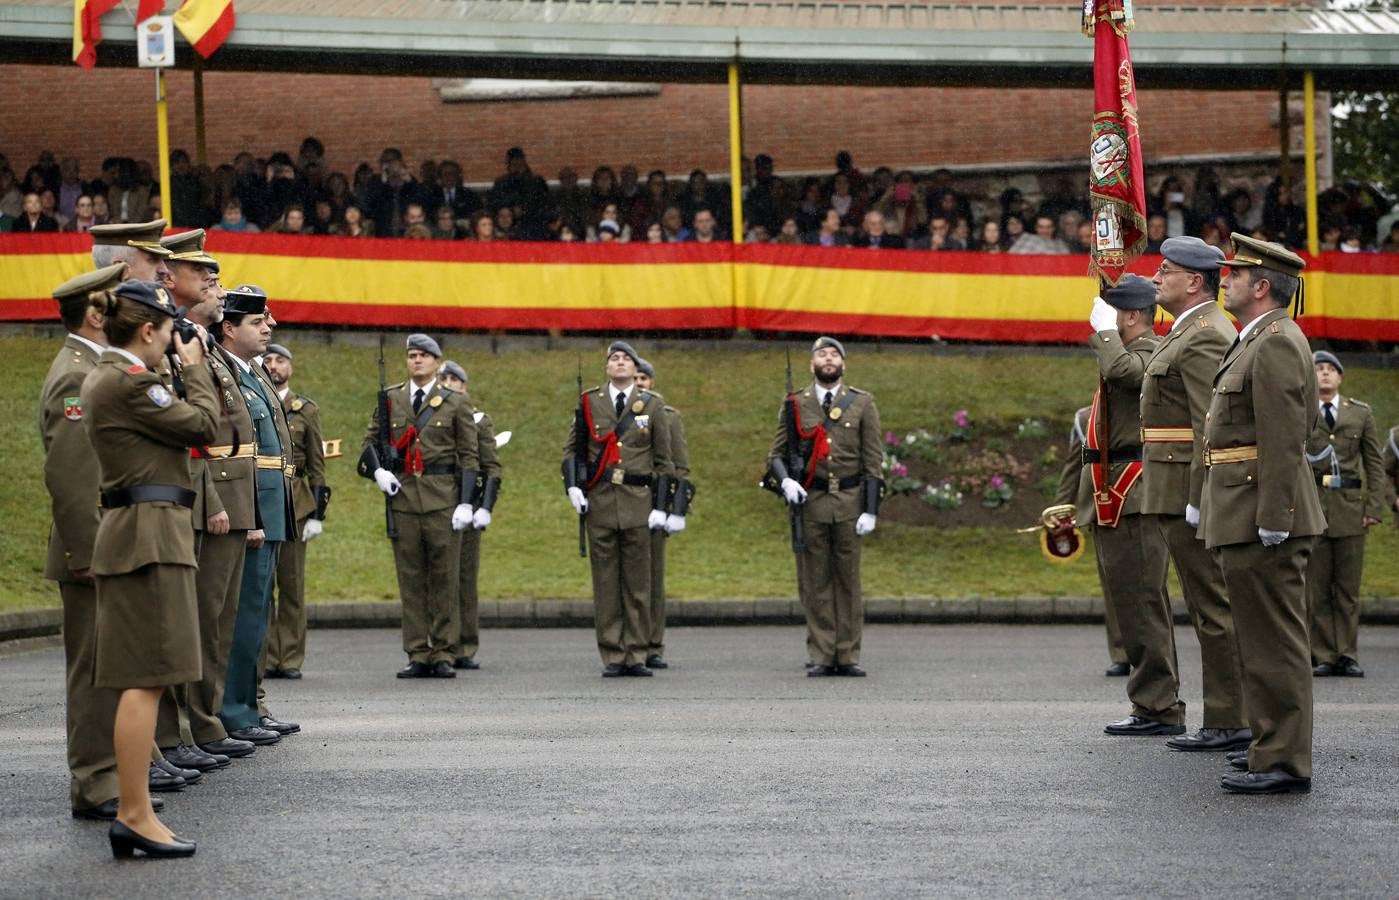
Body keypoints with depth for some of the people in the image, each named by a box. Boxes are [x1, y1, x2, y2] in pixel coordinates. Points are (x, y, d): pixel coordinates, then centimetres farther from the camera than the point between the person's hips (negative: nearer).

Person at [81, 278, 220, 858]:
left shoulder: (105, 377, 17)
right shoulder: (130, 381, -14)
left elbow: (173, 424, 21)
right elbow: (203, 425, -9)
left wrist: (184, 370, 18)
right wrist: (194, 367, 5)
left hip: (131, 531, 11)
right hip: (149, 534, -11)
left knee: (141, 679, 12)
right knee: (147, 678, -10)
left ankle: (132, 814, 14)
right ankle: (135, 815, -10)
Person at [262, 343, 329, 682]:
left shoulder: (307, 409, 9)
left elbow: (317, 464, 7)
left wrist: (317, 513, 0)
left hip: (295, 503, 1)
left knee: (293, 583, 3)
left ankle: (290, 659, 7)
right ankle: (264, 658, 3)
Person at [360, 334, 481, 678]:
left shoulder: (456, 402, 4)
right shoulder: (390, 399, 11)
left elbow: (469, 456, 2)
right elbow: (371, 440, 20)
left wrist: (466, 503, -7)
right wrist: (378, 471, 0)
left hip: (442, 498, -2)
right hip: (402, 496, 2)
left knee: (444, 578, -2)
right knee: (410, 579, 3)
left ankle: (443, 655, 3)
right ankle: (418, 656, 6)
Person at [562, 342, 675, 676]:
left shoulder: (652, 405, 7)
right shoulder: (589, 402, 8)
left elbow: (663, 460, 8)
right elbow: (573, 447, 12)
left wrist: (660, 506, 1)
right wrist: (573, 486, -3)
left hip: (638, 501, 0)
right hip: (599, 499, 0)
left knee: (638, 582, 1)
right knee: (605, 582, 0)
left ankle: (636, 655, 6)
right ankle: (612, 657, 4)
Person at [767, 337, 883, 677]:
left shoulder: (863, 403, 5)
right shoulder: (796, 405, 7)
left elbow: (873, 459, 2)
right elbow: (776, 454, 9)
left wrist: (871, 509, -5)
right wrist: (785, 480, -13)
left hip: (850, 499, 0)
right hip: (810, 501, 1)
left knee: (849, 581, 1)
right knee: (816, 582, 1)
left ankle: (848, 657, 5)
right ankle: (821, 657, 5)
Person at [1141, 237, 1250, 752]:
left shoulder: (1204, 337, -14)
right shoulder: (1193, 332, 20)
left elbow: (1212, 426, -21)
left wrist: (1197, 500, -23)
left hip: (1187, 492, -11)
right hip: (1180, 495, 11)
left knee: (1214, 609, -8)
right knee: (1210, 610, 11)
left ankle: (1230, 724, -6)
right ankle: (1226, 720, 15)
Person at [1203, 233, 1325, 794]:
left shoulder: (1276, 343, -15)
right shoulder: (1257, 342, 19)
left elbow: (1286, 437, -21)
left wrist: (1272, 519, -23)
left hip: (1262, 516, -11)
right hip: (1245, 514, 11)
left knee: (1273, 640, -7)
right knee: (1261, 638, 18)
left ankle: (1283, 763, -5)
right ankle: (1274, 742, 28)